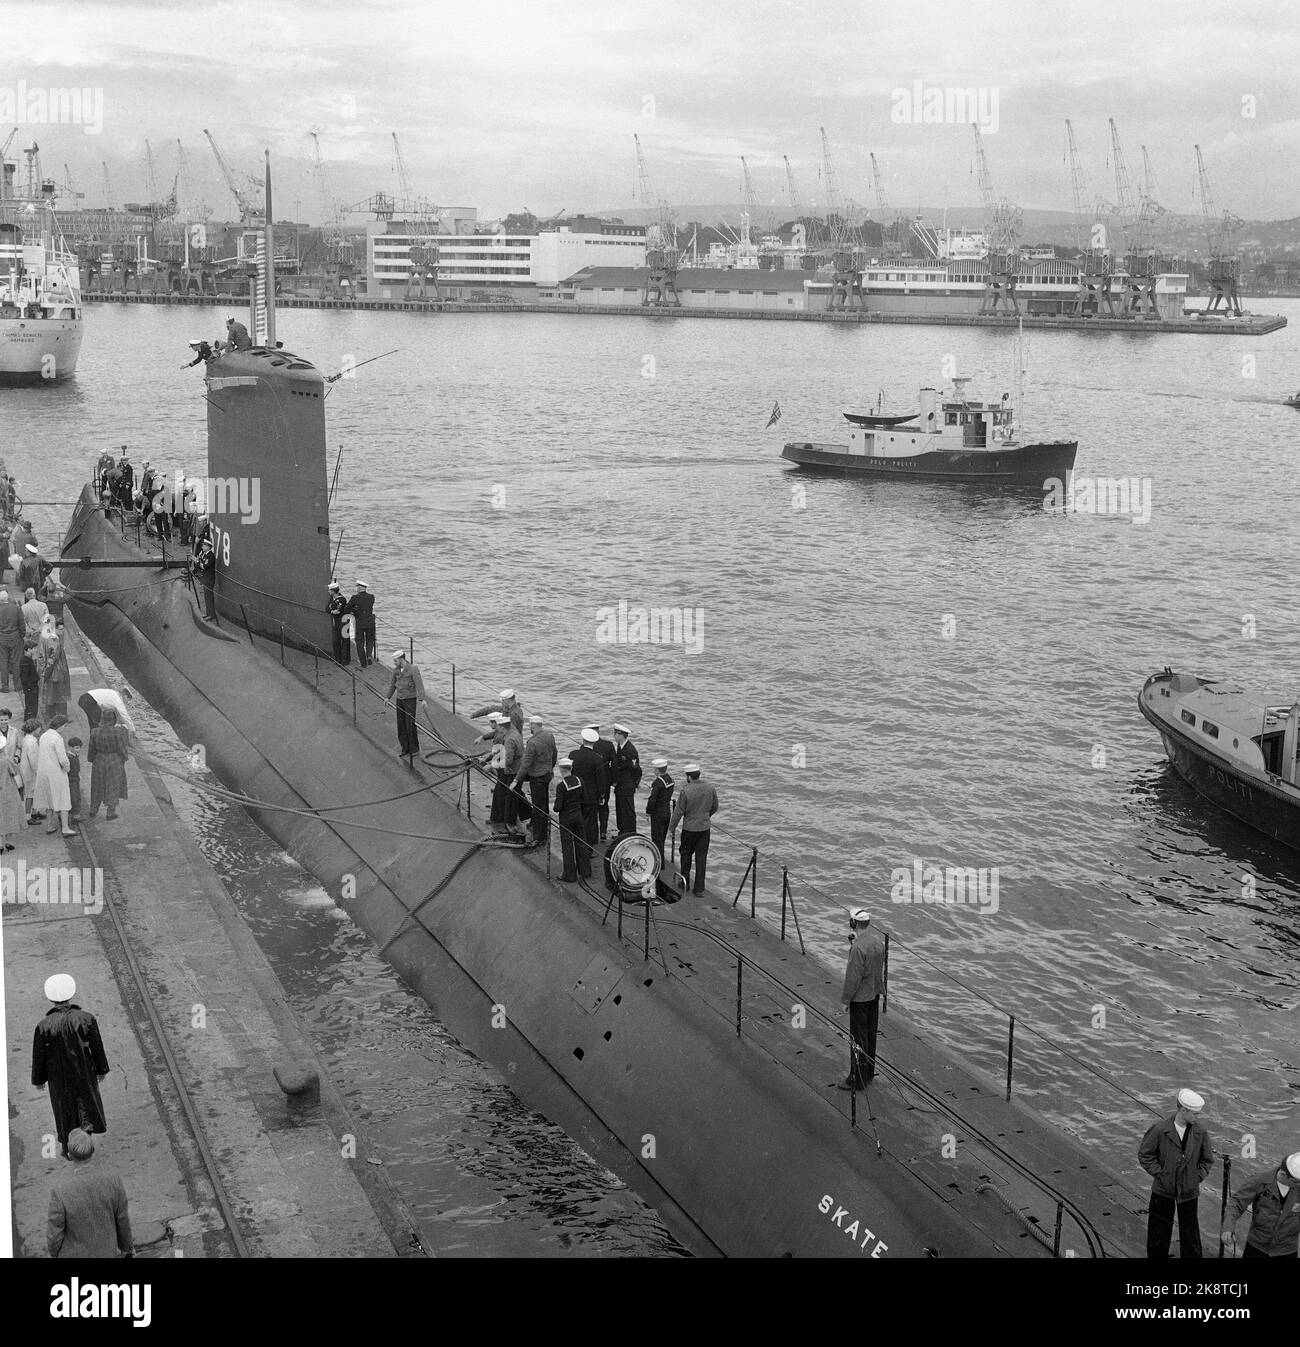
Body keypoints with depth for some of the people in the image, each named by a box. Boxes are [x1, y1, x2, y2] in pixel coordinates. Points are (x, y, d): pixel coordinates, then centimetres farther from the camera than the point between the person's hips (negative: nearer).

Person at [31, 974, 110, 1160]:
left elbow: (39, 1056, -12)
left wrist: (38, 1080, 5)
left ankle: (68, 1149, 36)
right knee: (87, 1101, 26)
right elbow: (97, 1048, -9)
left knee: (65, 1111, 21)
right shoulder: (86, 1019, -21)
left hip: (59, 1079, 0)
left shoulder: (44, 1026, -24)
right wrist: (101, 1070, 7)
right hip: (85, 1074, 0)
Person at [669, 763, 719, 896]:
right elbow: (715, 808, 9)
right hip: (705, 827, 3)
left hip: (689, 828, -3)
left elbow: (678, 811, -12)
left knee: (685, 855, 17)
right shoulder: (710, 788, -4)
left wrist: (672, 827, 2)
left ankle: (685, 882, 27)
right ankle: (699, 889, 9)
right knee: (701, 858, 7)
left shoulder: (685, 791, -17)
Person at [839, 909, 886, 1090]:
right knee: (870, 1034, 18)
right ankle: (868, 1073, 30)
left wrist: (846, 999, -12)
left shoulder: (859, 948, -26)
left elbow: (853, 977, -23)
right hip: (874, 994, 9)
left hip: (860, 998, -8)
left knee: (858, 1038, 1)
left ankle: (857, 1080, 7)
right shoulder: (878, 941, 1)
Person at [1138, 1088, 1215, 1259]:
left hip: (1188, 1191, 1)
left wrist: (1197, 1177, -4)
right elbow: (1144, 1155, -5)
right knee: (1158, 1233, 10)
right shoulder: (1159, 1129, -17)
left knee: (1190, 1234, 9)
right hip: (1163, 1190, -1)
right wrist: (1160, 1174, -10)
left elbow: (1207, 1159, 6)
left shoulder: (1200, 1131, -9)